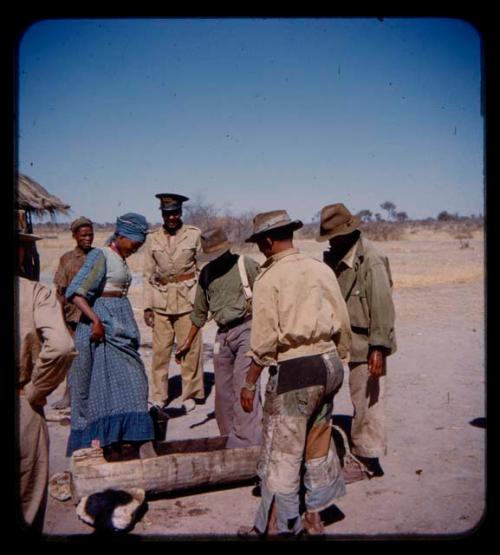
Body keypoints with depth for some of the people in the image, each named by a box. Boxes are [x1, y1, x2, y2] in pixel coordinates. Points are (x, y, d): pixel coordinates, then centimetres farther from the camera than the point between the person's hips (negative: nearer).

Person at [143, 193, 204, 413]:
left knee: (190, 349, 1)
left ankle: (190, 394, 16)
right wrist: (147, 306, 4)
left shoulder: (194, 234, 1)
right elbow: (148, 274, 9)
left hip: (188, 298, -1)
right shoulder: (153, 238, 7)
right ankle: (159, 396, 15)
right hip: (161, 299, 2)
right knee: (160, 349, 3)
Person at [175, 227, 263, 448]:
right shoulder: (206, 273, 12)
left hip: (247, 328, -6)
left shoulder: (247, 265, -4)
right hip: (223, 335, 6)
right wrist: (187, 343, 24)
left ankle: (245, 442, -17)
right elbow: (199, 312, 21)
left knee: (244, 384, -16)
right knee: (223, 391, 8)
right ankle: (229, 438, 21)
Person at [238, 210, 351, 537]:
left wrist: (250, 382, -3)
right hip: (328, 363, 7)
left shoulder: (269, 279, -11)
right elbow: (343, 324, 8)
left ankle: (277, 527, 18)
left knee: (281, 452, 6)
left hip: (293, 370, -6)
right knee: (319, 444, 20)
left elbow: (264, 340, -12)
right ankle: (315, 517, 33)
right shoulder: (322, 270, 5)